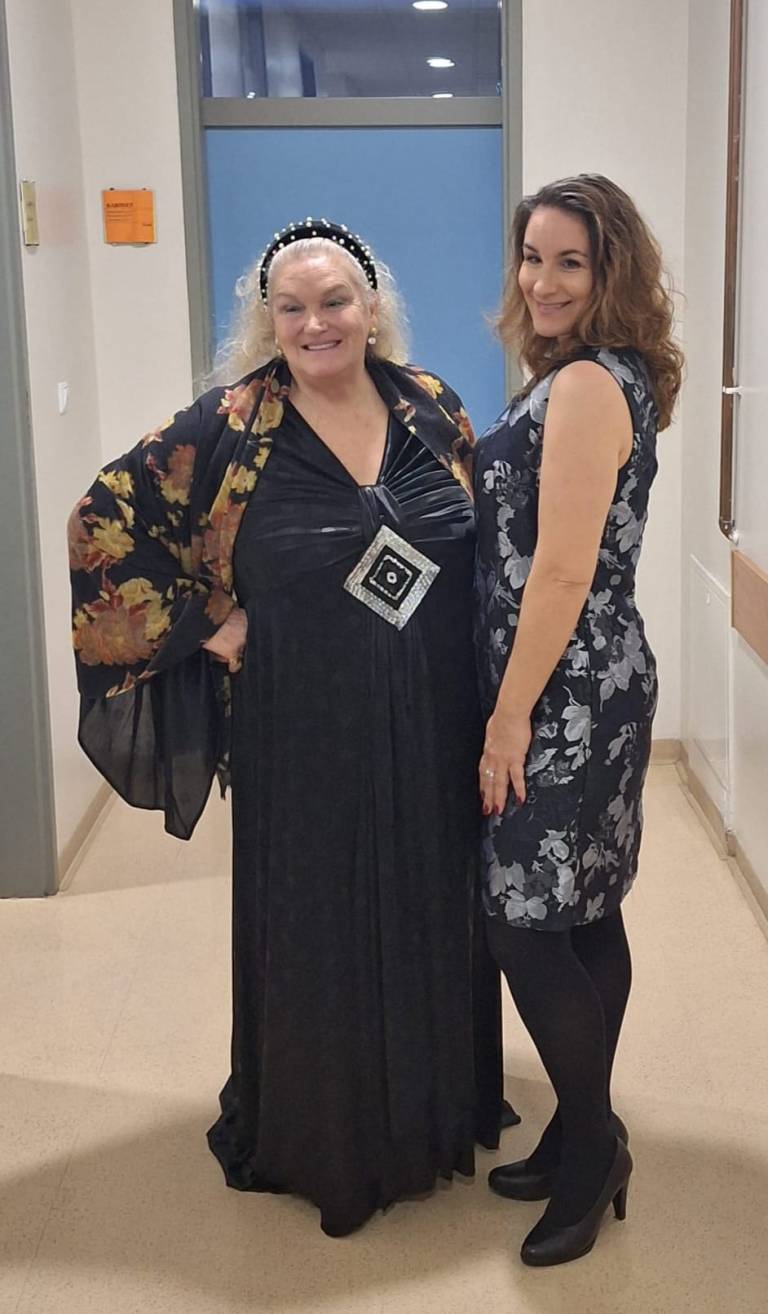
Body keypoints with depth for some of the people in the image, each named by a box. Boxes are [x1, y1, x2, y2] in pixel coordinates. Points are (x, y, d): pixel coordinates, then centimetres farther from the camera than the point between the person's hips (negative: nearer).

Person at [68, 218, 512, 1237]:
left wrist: (497, 701, 6)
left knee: (433, 921, 16)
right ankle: (321, 1139, 31)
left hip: (434, 730, 4)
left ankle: (438, 1110, 40)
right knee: (319, 934, 9)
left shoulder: (428, 406, 1)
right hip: (307, 740, -3)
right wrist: (201, 626, -9)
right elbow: (105, 524, -7)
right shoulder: (231, 427, -9)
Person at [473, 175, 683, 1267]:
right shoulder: (608, 377, 14)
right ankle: (584, 1137, 28)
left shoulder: (585, 386, -17)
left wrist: (510, 717, -17)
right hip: (601, 687, 10)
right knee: (585, 919, 15)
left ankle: (592, 1145, 14)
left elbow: (561, 572, -21)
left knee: (526, 926, -2)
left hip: (565, 694, -10)